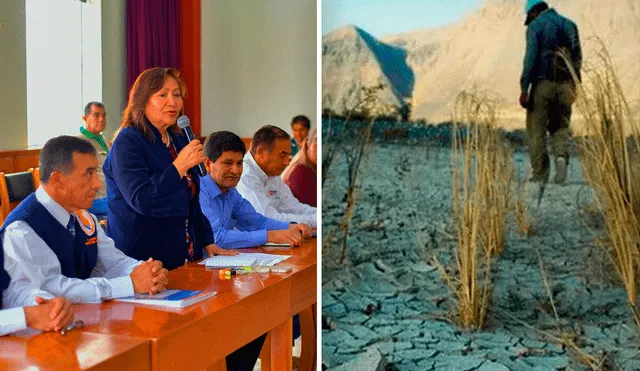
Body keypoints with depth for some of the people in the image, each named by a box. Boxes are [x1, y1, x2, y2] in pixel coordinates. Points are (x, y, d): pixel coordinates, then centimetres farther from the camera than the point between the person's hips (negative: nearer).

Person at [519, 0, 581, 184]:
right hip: (565, 85, 4)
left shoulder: (535, 26, -3)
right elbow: (577, 58, 11)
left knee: (537, 130, 4)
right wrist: (573, 85, 17)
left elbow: (530, 58, -13)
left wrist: (524, 89, -12)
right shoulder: (570, 25, 12)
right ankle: (561, 157, -14)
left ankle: (540, 174, 2)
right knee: (560, 127, 14)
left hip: (543, 84, -4)